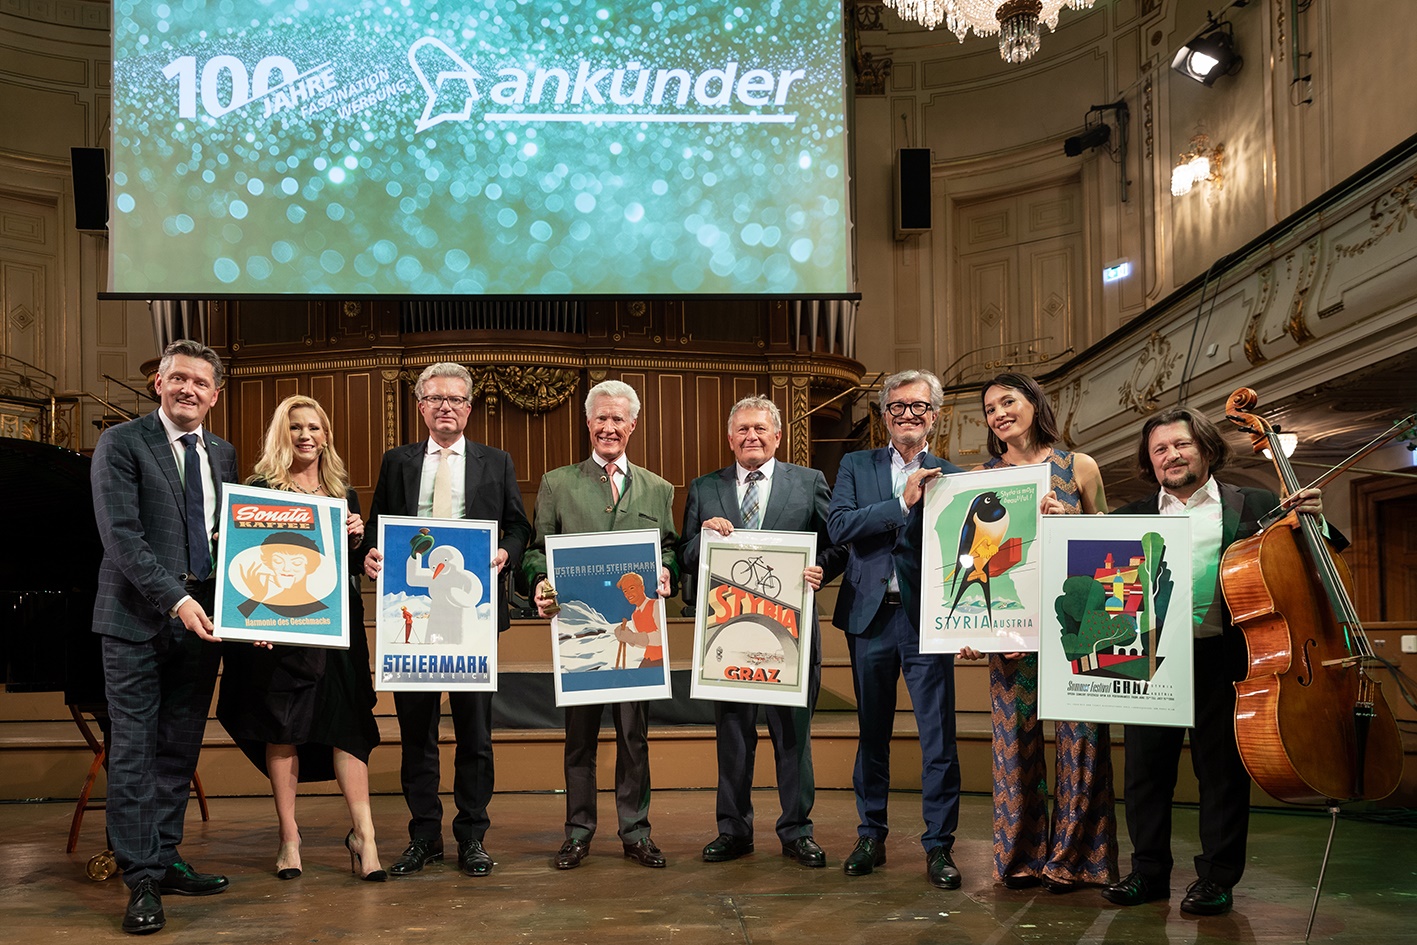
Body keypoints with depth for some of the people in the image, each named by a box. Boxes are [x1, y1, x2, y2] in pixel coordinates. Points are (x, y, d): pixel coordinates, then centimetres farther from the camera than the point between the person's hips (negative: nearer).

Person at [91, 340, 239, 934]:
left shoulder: (222, 454, 14)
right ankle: (142, 880, 3)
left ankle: (165, 859, 20)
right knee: (135, 750, -2)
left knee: (180, 750, 10)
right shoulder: (121, 445, -3)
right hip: (138, 618, -5)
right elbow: (121, 533, -12)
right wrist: (176, 600, -20)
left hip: (202, 619, 5)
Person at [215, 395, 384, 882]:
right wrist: (255, 614, -16)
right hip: (278, 623, -2)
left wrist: (357, 538, -5)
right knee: (282, 727, 2)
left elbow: (359, 564, 17)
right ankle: (288, 837, 10)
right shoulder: (261, 490, 3)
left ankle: (363, 834, -1)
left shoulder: (343, 493, 14)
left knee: (347, 723, -3)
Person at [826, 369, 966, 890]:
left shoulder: (952, 477, 5)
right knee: (872, 732, 12)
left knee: (939, 737, -2)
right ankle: (871, 836, 25)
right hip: (871, 614, 2)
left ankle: (939, 846, 9)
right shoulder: (856, 466, 8)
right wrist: (904, 502, -13)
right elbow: (839, 526, -8)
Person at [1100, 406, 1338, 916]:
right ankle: (1149, 871, 21)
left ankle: (1217, 877, 16)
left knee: (1222, 768, 4)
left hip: (1221, 658, -2)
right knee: (1144, 767, 8)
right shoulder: (1134, 516, 14)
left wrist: (1310, 518, -11)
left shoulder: (1254, 506, 6)